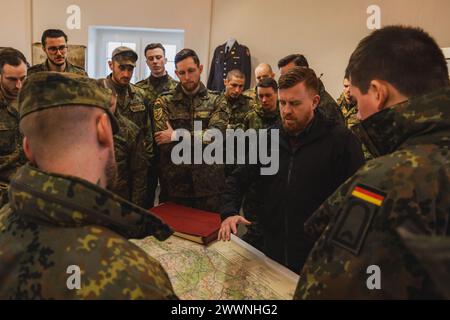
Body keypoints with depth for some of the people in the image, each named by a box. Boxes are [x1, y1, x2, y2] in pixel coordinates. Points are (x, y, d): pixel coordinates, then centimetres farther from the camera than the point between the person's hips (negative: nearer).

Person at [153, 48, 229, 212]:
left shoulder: (216, 101, 3)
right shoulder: (163, 102, 2)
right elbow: (165, 144, -9)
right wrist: (201, 139, -10)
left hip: (209, 185, 0)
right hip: (174, 185, 0)